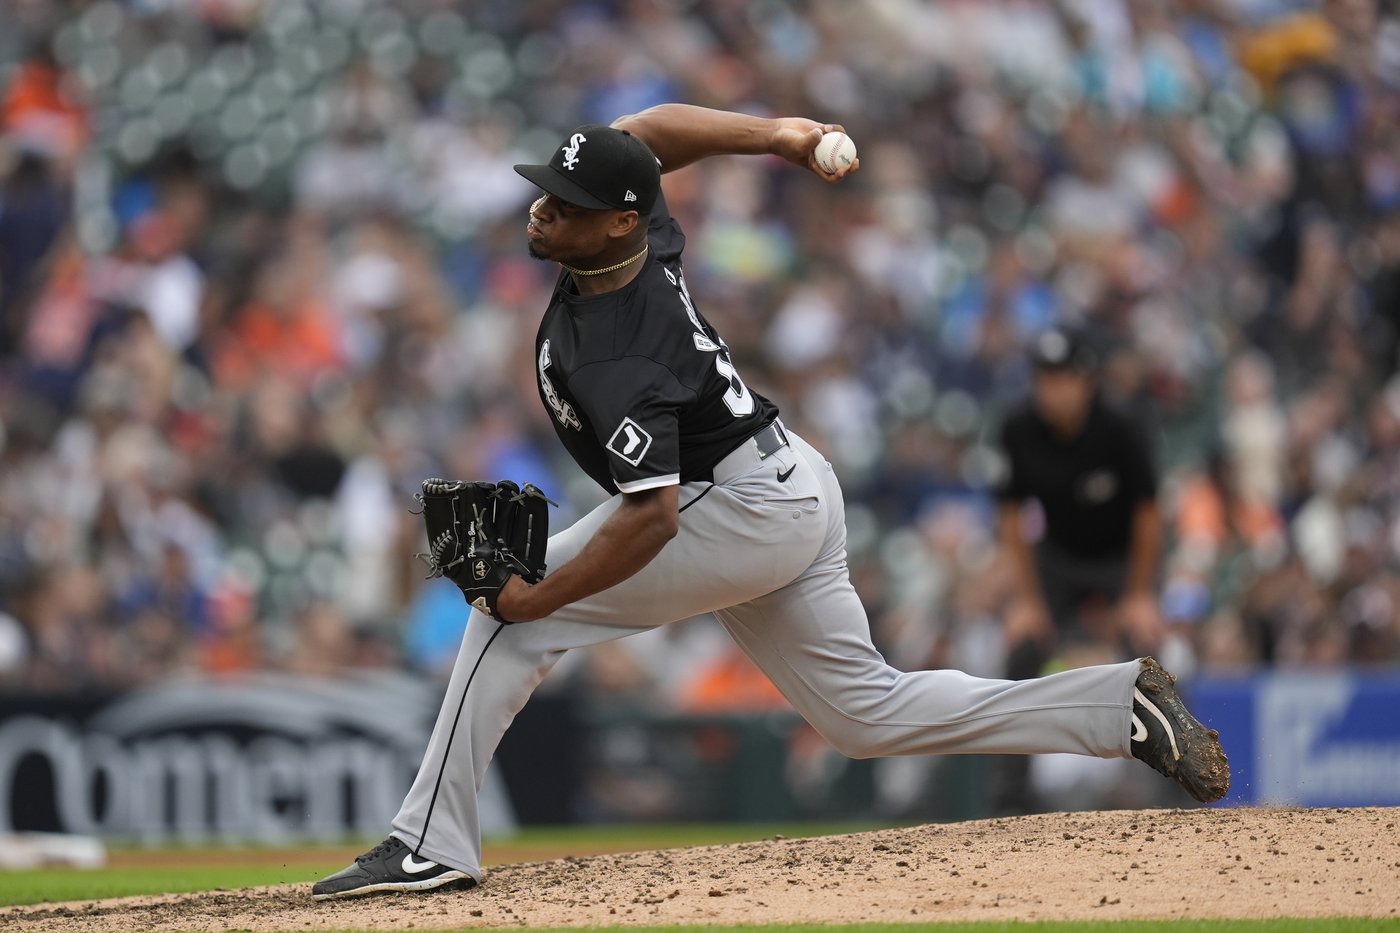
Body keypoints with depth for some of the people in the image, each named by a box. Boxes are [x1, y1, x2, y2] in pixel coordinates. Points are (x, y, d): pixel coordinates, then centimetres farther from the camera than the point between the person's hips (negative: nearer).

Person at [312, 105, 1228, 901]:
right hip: (795, 489, 10)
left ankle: (430, 845, -13)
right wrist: (773, 135, 6)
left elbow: (652, 515, -34)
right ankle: (1125, 703, 11)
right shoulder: (644, 239, -6)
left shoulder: (614, 359, -30)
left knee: (510, 615, -11)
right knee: (868, 712, 16)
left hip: (746, 513, -10)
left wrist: (538, 598, -27)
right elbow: (648, 130, 14)